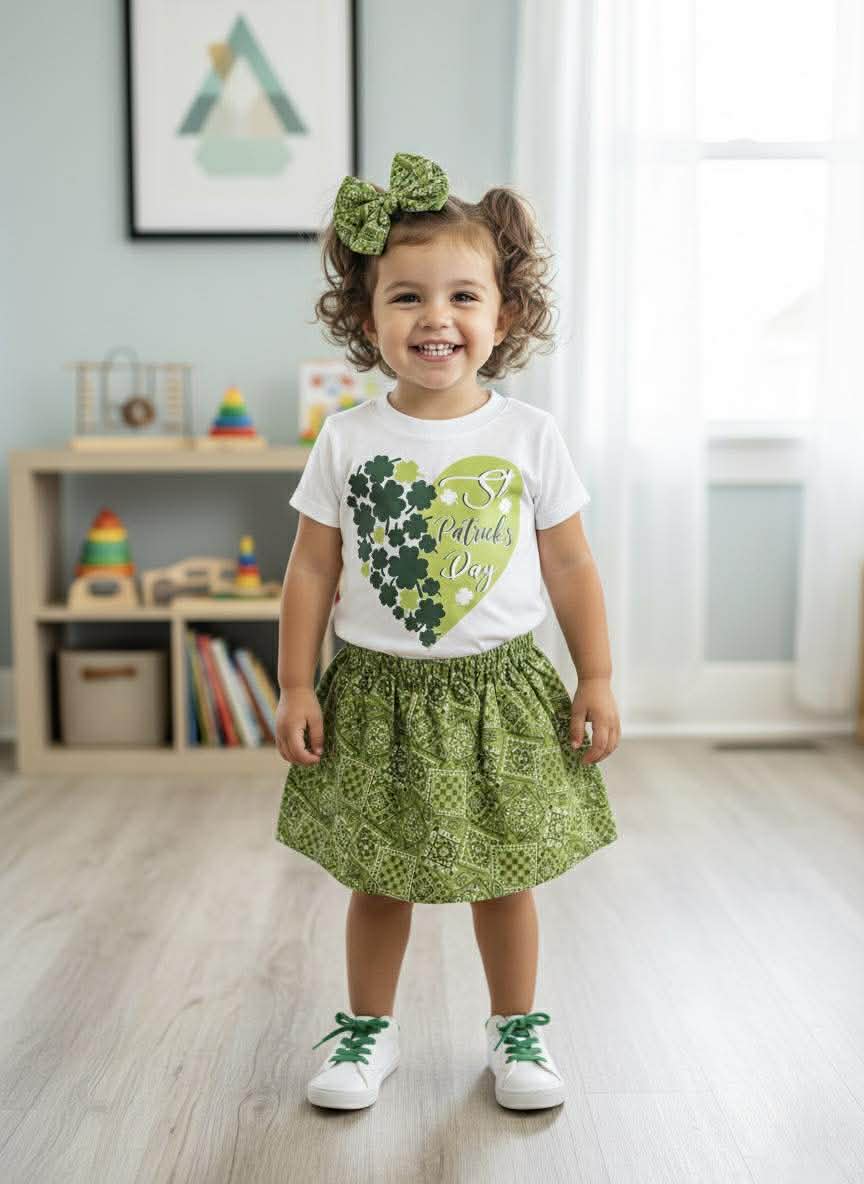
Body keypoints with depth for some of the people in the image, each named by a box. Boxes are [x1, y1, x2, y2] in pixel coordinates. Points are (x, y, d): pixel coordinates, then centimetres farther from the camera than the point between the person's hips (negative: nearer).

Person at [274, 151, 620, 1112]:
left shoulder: (529, 436, -4)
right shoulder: (347, 438, -4)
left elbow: (569, 566, 2)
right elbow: (311, 570, 0)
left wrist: (596, 680, 2)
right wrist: (296, 687, -2)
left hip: (500, 691, 0)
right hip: (377, 691, 0)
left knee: (504, 873, 12)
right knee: (377, 878, 13)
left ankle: (516, 1028, 35)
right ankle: (369, 1028, 35)